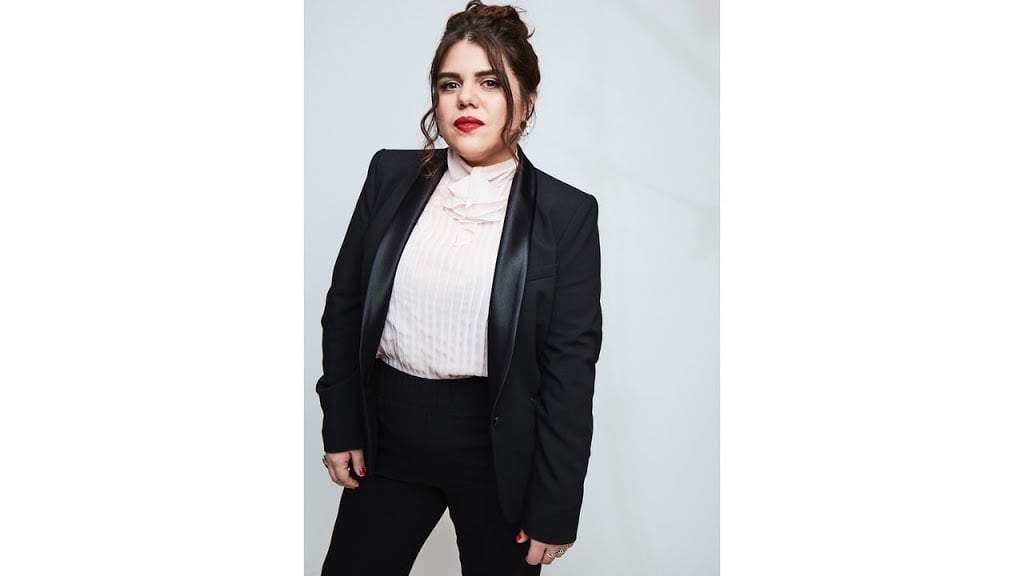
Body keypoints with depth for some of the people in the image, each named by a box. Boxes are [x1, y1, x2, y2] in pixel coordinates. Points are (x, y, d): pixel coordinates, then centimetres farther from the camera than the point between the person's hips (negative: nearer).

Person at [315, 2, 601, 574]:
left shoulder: (566, 213, -8)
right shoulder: (392, 175, 0)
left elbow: (571, 365, -8)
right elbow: (344, 306, 6)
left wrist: (554, 507, -8)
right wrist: (341, 427, 5)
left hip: (499, 447, -2)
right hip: (389, 435, 3)